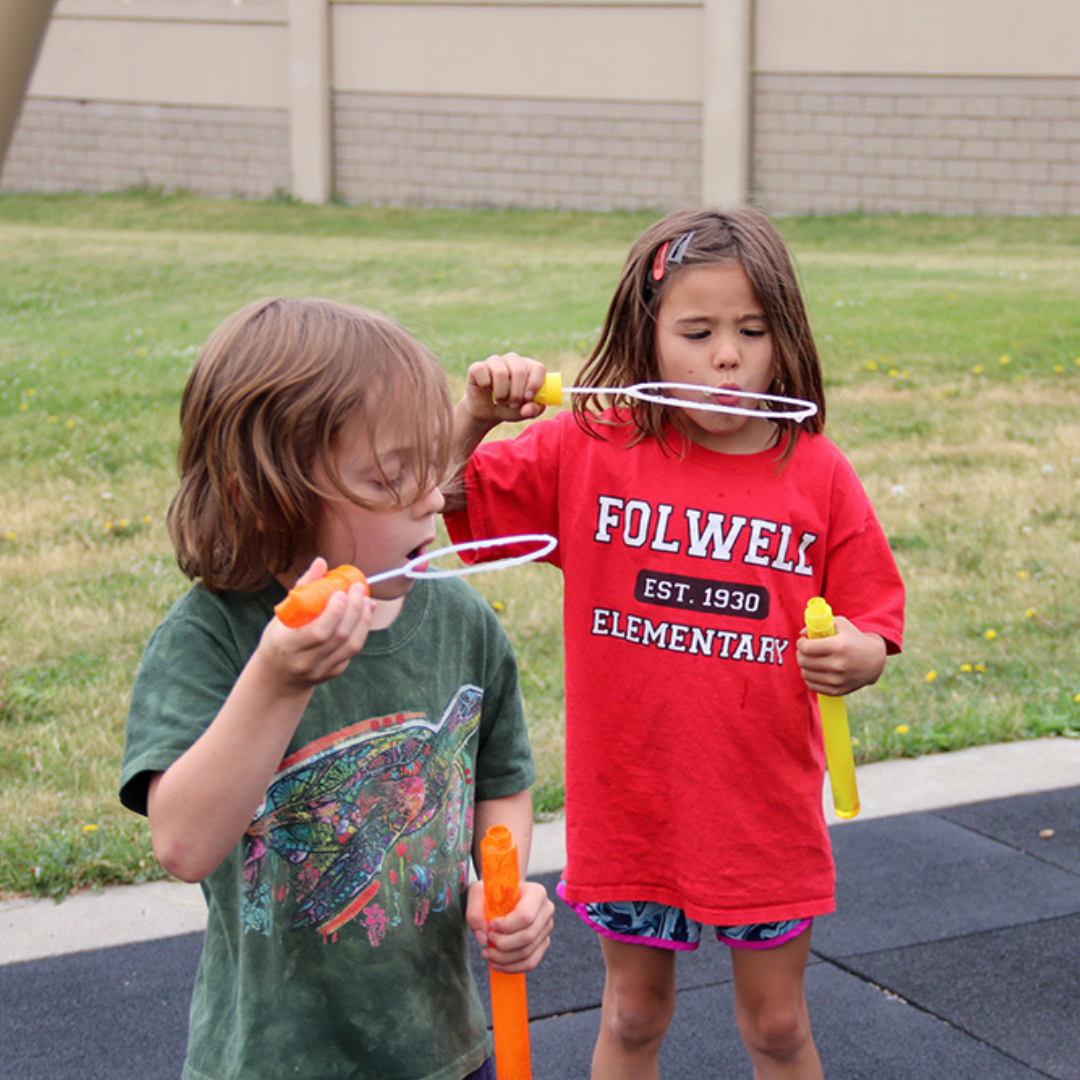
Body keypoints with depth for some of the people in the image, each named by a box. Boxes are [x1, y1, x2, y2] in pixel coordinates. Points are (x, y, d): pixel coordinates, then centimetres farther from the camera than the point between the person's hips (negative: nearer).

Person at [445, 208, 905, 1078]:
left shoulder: (817, 474, -6)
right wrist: (477, 411, -20)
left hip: (767, 807, 0)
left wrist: (858, 657, -23)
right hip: (629, 802, 0)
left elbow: (872, 624, 0)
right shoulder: (587, 451, -6)